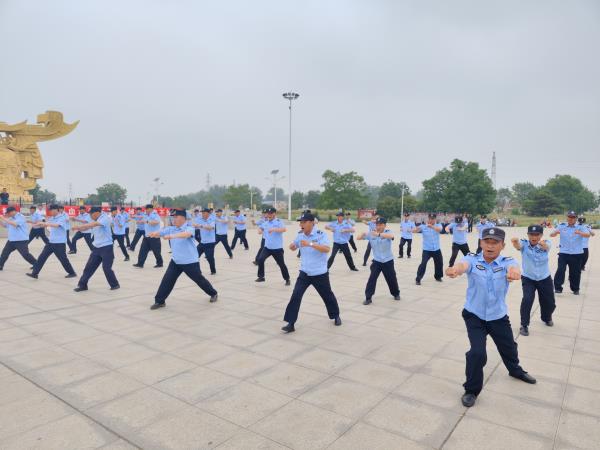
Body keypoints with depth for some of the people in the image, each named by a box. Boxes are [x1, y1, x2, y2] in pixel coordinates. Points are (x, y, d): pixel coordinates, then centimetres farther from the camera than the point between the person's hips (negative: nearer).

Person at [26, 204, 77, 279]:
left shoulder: (62, 218, -13)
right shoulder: (52, 218, 11)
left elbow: (56, 225, -30)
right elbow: (46, 225, 17)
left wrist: (45, 223, -31)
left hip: (60, 243, -7)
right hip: (51, 242, 8)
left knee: (63, 259, 0)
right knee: (42, 256, 4)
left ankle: (72, 273, 13)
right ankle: (35, 273, 10)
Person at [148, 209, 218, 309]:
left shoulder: (189, 228, -17)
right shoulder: (171, 229, 3)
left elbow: (186, 234, -40)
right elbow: (159, 233, -5)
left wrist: (171, 236, -52)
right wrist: (153, 234, -29)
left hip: (190, 262, -5)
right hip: (175, 261, 5)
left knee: (199, 280, 9)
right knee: (167, 280, -2)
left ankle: (213, 294, 31)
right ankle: (159, 301, 11)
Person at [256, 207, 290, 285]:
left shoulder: (278, 222, -12)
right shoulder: (265, 222, 7)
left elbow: (284, 229, -30)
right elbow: (261, 228, 25)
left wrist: (274, 229, -42)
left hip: (277, 248, -5)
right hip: (267, 247, 5)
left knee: (281, 264, 5)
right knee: (260, 259, -13)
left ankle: (287, 279, 23)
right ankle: (261, 277, 3)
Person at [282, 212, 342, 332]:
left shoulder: (321, 234, -16)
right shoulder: (300, 235, 0)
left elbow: (327, 249, -30)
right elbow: (293, 248, 15)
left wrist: (310, 244, -39)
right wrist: (292, 246, -9)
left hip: (320, 274, -3)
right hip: (304, 273, 4)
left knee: (327, 295, 15)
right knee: (296, 296, -8)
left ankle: (336, 316, 41)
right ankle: (291, 324, -1)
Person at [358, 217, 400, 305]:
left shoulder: (388, 232, -14)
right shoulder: (371, 234, -7)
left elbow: (391, 236, -39)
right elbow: (359, 238, -9)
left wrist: (379, 234, -56)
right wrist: (363, 234, -33)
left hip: (388, 261, -1)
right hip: (376, 261, 1)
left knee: (392, 279, 14)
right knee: (372, 279, -8)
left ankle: (396, 294, 40)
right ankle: (368, 298, 1)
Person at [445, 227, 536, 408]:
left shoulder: (507, 262, -16)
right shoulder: (472, 259, -18)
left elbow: (514, 268, -40)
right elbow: (463, 265, -42)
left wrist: (514, 272, -66)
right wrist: (455, 269, -67)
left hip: (498, 316, 2)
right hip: (474, 316, -2)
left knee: (509, 347, 25)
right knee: (477, 352, -14)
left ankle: (516, 370, 60)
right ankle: (472, 389, 11)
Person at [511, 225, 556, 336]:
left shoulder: (546, 243, -16)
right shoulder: (524, 244, -18)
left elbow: (546, 246, -41)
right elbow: (518, 245, -42)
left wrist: (543, 244, -66)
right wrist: (515, 241, -67)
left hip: (545, 279, 2)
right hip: (528, 278, -2)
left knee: (550, 303, 14)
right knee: (527, 299, -20)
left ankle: (547, 318, 48)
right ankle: (524, 325, -2)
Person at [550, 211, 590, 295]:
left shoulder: (580, 227, -1)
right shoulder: (561, 226, 3)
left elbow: (588, 235, -18)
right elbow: (551, 235, -5)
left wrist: (579, 233, -40)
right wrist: (555, 232, -29)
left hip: (577, 254, 0)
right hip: (563, 253, 0)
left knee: (575, 272, 9)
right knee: (560, 270, -9)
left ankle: (575, 289, 24)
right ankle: (558, 288, -2)